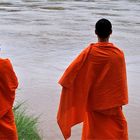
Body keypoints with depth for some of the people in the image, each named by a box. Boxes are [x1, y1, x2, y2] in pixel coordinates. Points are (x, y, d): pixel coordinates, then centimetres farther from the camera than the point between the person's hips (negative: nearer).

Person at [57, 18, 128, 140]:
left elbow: (72, 70, -11)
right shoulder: (118, 54, -13)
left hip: (93, 100, 1)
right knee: (119, 125, 15)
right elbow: (121, 80, -7)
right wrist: (120, 102, 2)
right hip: (111, 101, -1)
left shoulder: (89, 51, -13)